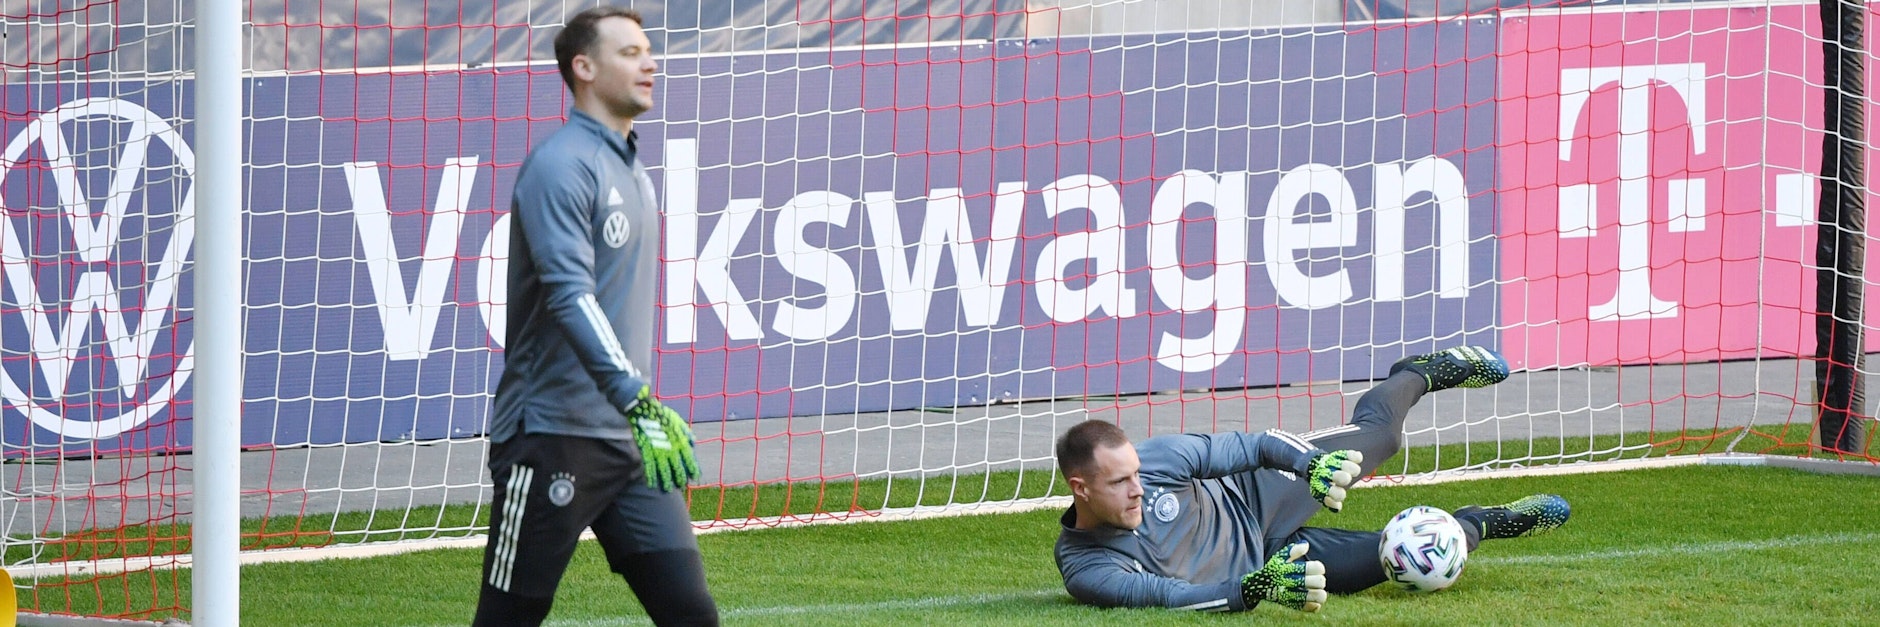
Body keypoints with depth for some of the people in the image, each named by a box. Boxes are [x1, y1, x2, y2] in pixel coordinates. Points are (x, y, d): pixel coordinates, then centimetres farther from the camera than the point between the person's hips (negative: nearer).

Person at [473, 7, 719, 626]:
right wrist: (637, 400, -35)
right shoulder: (561, 164, -12)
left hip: (628, 437, 8)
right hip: (553, 438, -8)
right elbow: (570, 294, -25)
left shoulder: (631, 170, 17)